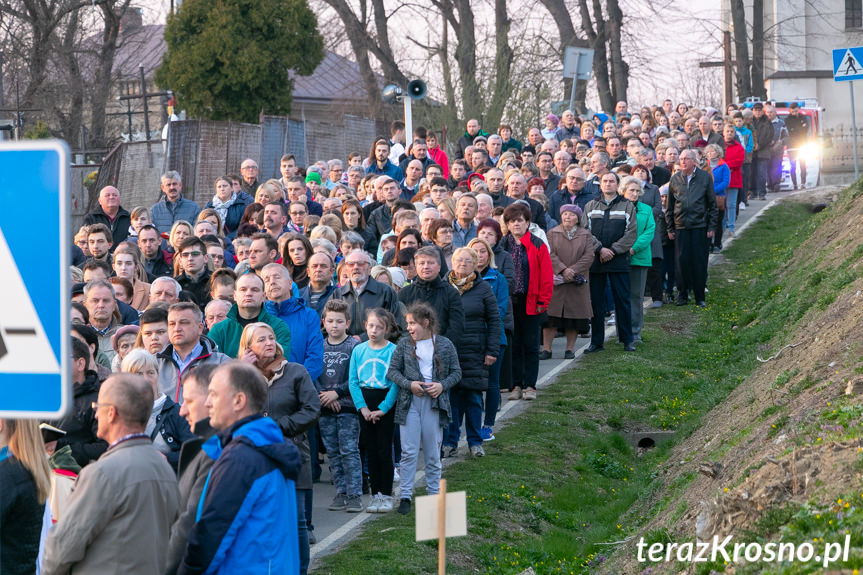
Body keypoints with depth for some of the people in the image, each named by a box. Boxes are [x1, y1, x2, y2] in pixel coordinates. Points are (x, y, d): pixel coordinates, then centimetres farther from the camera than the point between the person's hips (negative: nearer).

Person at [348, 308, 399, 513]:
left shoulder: (393, 351, -7)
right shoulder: (359, 350, 5)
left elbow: (396, 383, -9)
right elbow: (353, 381, 4)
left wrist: (383, 409, -13)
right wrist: (362, 407, -6)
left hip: (386, 403, -4)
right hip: (365, 404, 4)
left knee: (384, 450, -3)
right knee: (370, 450, 8)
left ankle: (386, 495, 5)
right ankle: (375, 494, 15)